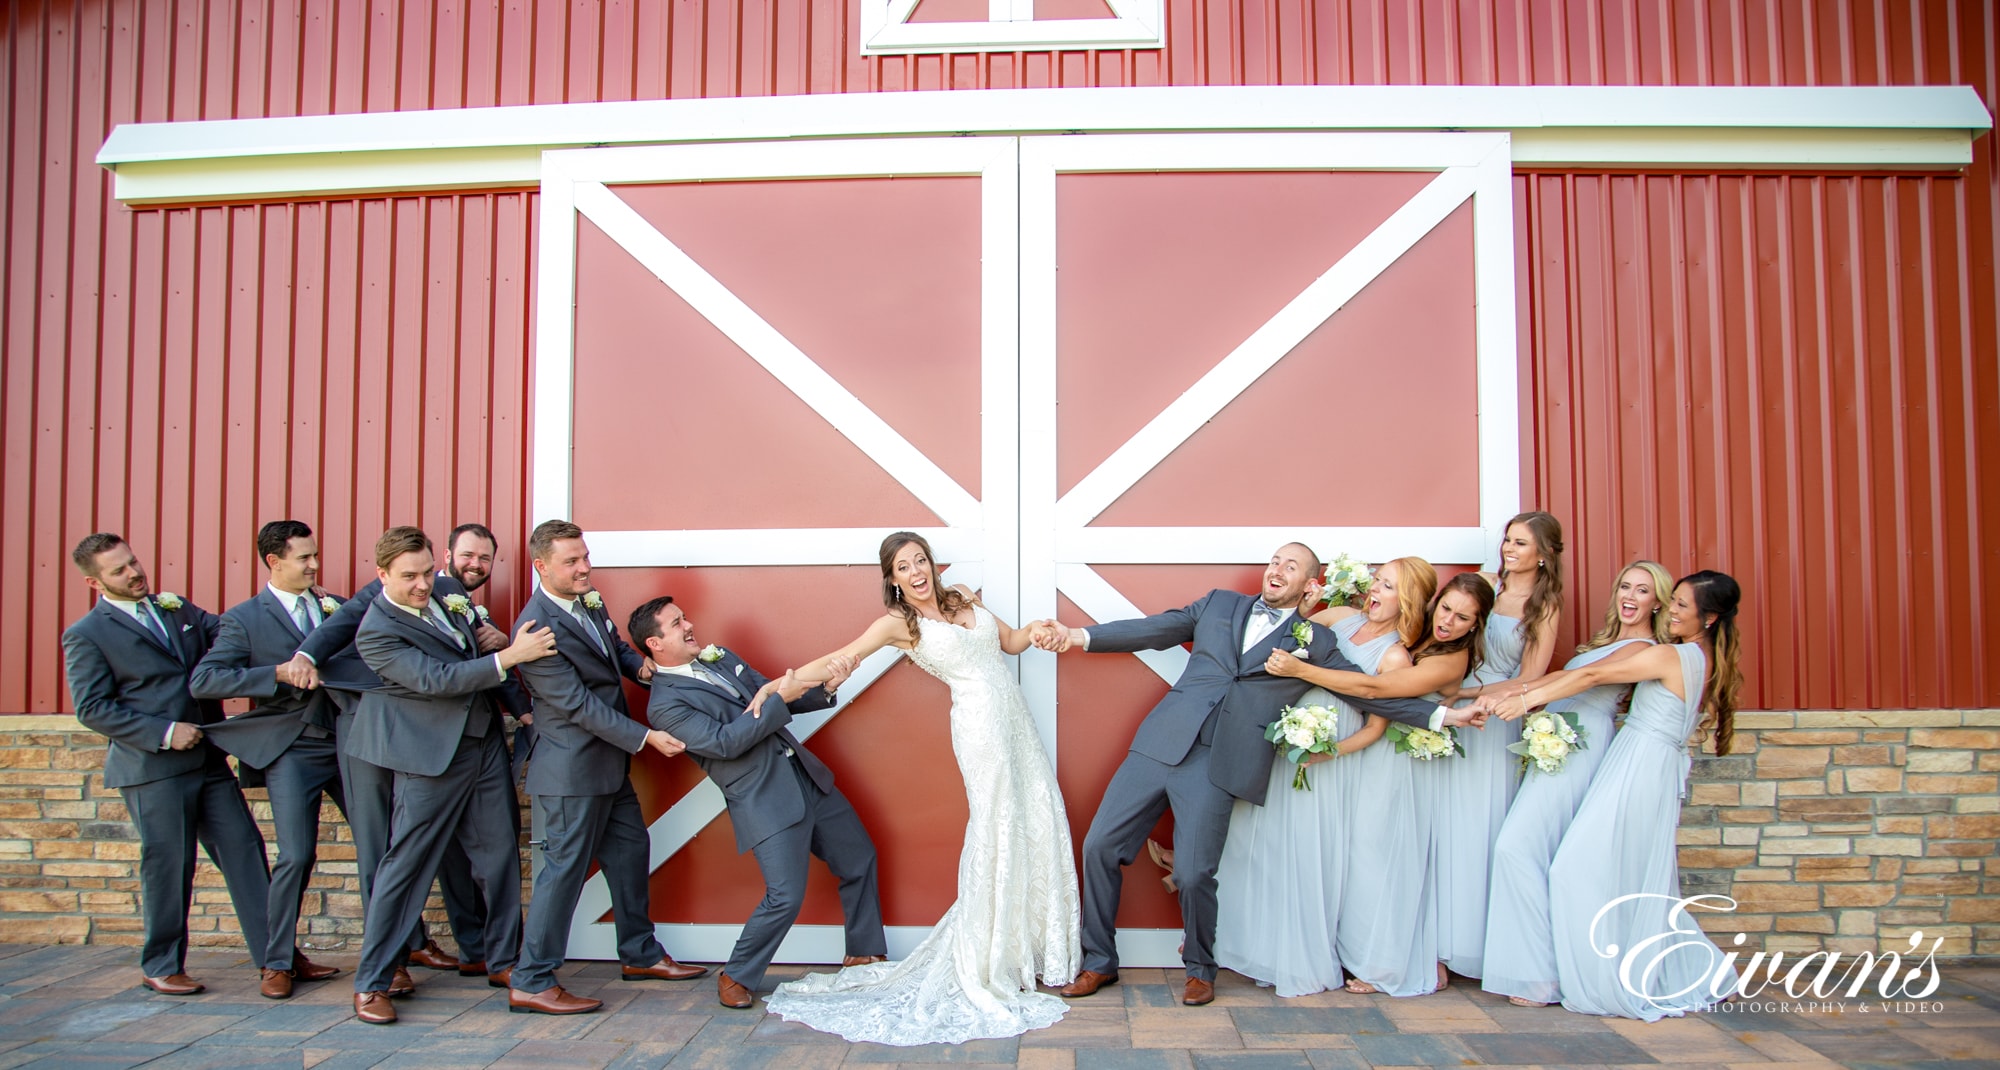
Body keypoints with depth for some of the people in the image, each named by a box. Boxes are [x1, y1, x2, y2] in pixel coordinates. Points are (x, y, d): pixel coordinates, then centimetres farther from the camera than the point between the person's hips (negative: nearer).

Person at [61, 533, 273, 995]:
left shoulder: (177, 609, 13)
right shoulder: (86, 635, -4)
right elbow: (92, 709, -8)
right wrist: (164, 733, -16)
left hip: (208, 760, 5)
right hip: (152, 770, -5)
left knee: (245, 851, 4)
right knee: (168, 867, 3)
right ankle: (161, 966, 22)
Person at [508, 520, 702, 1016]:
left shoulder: (589, 601, 4)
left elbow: (616, 646, 22)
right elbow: (579, 705, -24)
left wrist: (639, 665, 0)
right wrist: (646, 737, -22)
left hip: (608, 763, 9)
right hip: (574, 769, -9)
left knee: (630, 852, 17)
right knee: (565, 867, -2)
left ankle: (640, 954, 33)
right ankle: (530, 983, 9)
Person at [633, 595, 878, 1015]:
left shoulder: (720, 658, 14)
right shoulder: (665, 704, -9)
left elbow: (770, 693, 17)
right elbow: (724, 742, -19)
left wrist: (825, 686, -2)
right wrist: (780, 698, -20)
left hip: (807, 776, 8)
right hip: (765, 802, -8)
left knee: (859, 859, 15)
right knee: (786, 896, -14)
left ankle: (865, 954, 34)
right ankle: (736, 976, 11)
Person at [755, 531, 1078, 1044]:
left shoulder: (961, 597, 14)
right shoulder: (899, 623, -2)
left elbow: (1009, 641, 20)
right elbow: (838, 660, -7)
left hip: (1016, 720, 6)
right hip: (981, 726, -6)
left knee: (1038, 823, 7)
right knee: (996, 832, -6)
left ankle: (1035, 948, 23)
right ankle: (985, 966, 7)